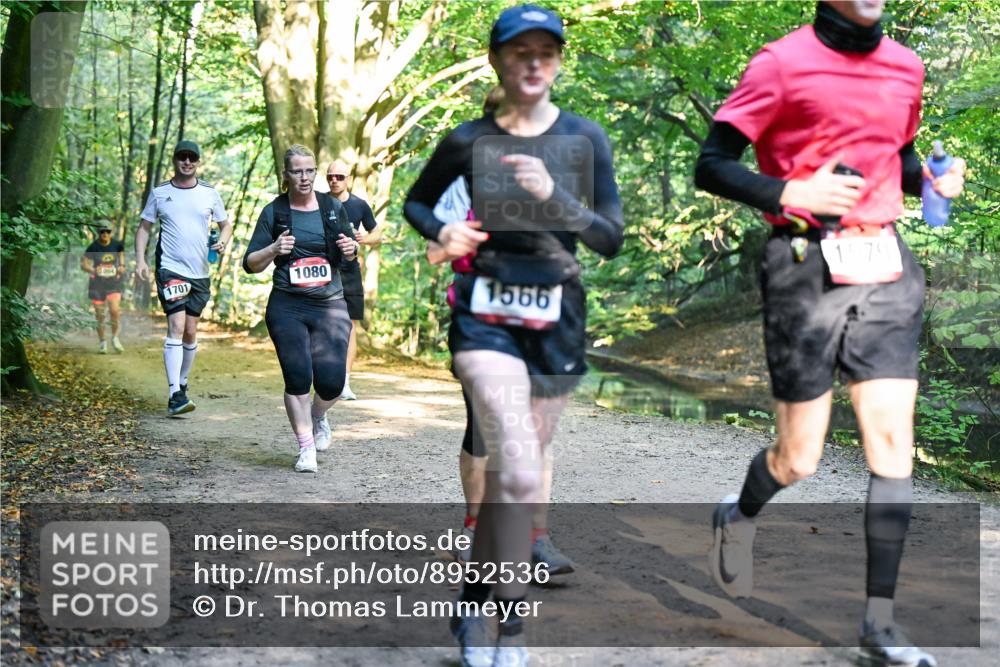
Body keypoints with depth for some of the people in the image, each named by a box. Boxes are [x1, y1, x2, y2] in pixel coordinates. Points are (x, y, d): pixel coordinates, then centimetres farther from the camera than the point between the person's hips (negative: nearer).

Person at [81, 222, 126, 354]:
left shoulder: (117, 244, -5)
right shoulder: (93, 247, -10)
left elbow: (121, 252, 16)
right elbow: (83, 264, -7)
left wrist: (122, 266, -2)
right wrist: (93, 271, -27)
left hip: (113, 283, 1)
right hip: (97, 284, 0)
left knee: (115, 310, -16)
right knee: (99, 315, 3)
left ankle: (115, 338, 6)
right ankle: (102, 343, 19)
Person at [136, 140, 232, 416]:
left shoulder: (209, 193, 7)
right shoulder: (160, 193, 3)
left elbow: (225, 224, 15)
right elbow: (144, 227, 9)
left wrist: (223, 241, -7)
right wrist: (140, 260, -4)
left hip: (200, 272, 3)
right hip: (170, 269, -3)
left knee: (190, 332, 11)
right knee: (176, 327, -16)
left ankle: (182, 383, 29)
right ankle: (174, 395, -20)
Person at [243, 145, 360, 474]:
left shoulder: (333, 207, 8)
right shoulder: (273, 212, 1)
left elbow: (350, 254, 18)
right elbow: (250, 264, 1)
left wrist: (352, 249, -5)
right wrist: (274, 249, -18)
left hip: (330, 304, 2)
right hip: (287, 307, -1)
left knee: (331, 381, -6)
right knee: (297, 378, -7)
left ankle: (318, 416, 29)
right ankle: (306, 449, 8)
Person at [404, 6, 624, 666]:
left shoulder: (585, 138, -1)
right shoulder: (468, 141, -1)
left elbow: (611, 239, -5)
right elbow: (416, 200, 15)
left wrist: (553, 196, -21)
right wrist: (441, 233, -7)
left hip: (556, 319, 2)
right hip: (486, 316, -2)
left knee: (509, 471, 11)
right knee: (520, 476, -18)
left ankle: (474, 604, 27)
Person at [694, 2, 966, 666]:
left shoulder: (906, 66, 11)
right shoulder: (783, 63, -6)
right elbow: (712, 166, -6)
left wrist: (934, 178, 4)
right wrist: (790, 194, -22)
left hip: (886, 269, 5)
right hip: (808, 270, -5)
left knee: (894, 440, -4)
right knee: (799, 461, 2)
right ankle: (739, 518, 37)